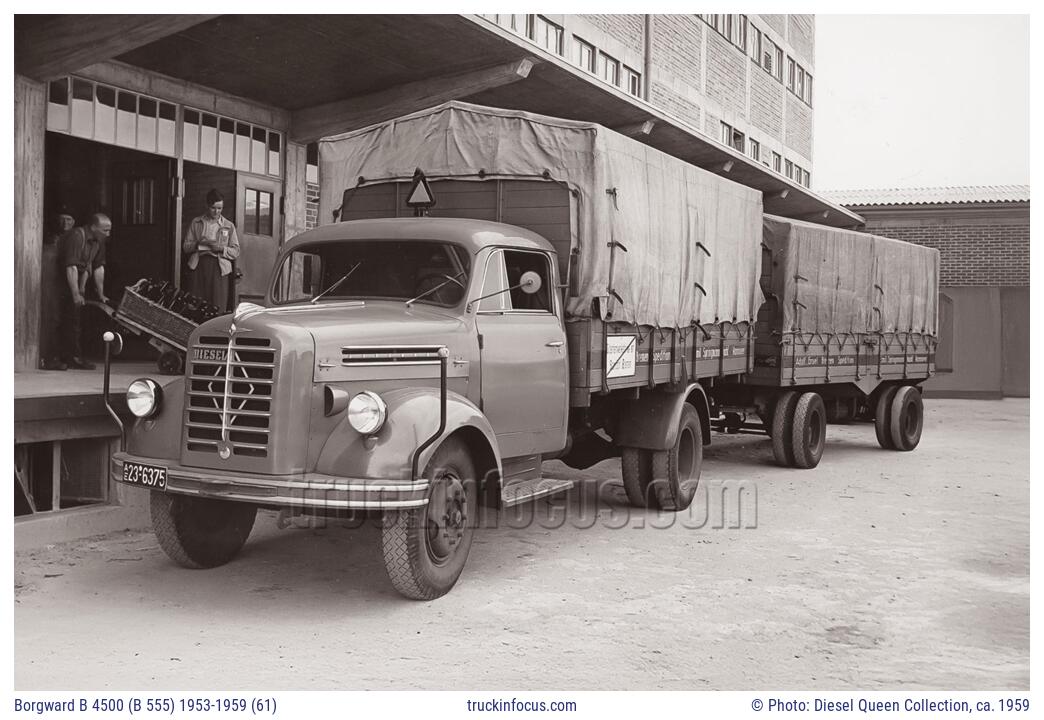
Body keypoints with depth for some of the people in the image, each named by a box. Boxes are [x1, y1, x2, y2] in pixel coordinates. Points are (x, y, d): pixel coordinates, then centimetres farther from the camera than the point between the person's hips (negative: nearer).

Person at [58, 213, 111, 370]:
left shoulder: (98, 241, 4)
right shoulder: (76, 236, -23)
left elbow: (99, 267, 7)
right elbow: (71, 267, -28)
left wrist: (101, 294, 5)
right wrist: (76, 295, -30)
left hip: (79, 280, 8)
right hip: (62, 280, -8)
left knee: (78, 318, 6)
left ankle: (73, 356, 9)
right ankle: (75, 357, -9)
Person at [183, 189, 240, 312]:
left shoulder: (229, 226, 11)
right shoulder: (195, 223, 13)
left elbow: (236, 251, 8)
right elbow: (185, 246, 11)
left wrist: (222, 248, -10)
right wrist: (198, 243, -8)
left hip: (219, 267, -1)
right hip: (198, 266, 1)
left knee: (218, 308, -8)